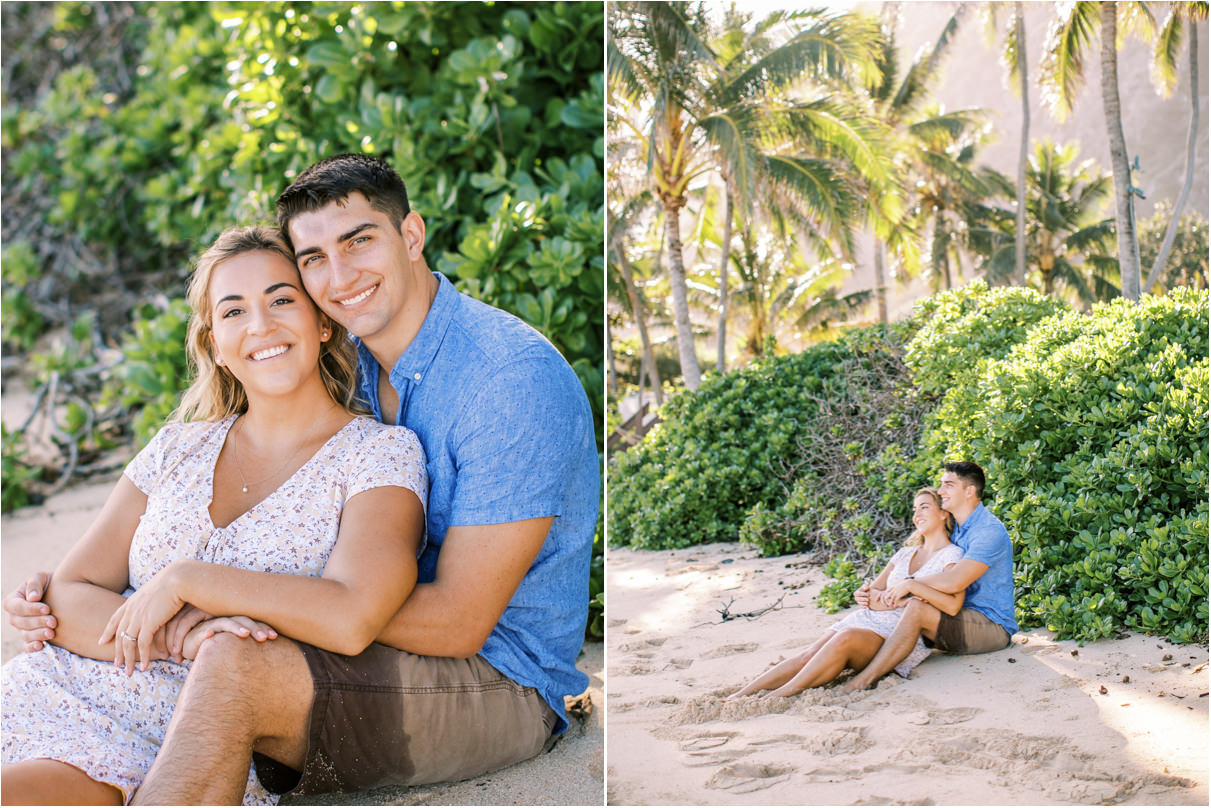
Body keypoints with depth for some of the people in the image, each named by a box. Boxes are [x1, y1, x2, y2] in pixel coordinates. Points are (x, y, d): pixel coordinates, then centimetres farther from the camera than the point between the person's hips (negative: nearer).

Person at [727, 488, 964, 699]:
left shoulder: (951, 556, 1)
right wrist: (882, 597, -5)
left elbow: (953, 605, -17)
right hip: (868, 620, 6)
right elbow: (866, 594, 17)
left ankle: (780, 695, -36)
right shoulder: (905, 554, 23)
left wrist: (911, 585, -21)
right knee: (809, 656, -19)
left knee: (846, 638, -35)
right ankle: (741, 695, -28)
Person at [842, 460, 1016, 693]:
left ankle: (863, 681, -29)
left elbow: (954, 582, -28)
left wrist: (910, 585, -15)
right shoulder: (954, 530, 16)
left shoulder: (990, 531, -16)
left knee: (916, 609, -29)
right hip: (964, 621, 10)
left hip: (993, 628, -10)